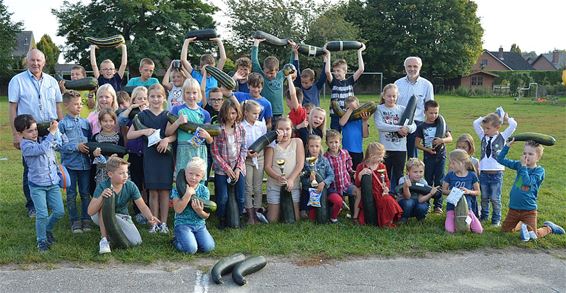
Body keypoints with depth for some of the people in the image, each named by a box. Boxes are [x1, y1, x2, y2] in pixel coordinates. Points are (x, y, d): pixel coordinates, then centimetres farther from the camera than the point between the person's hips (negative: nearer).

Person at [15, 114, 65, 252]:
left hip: (53, 183, 5)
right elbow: (41, 149, -31)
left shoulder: (43, 138, 4)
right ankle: (42, 241, 15)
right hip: (37, 186, -5)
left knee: (59, 211, 6)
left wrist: (54, 129, 3)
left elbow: (58, 143, 18)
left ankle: (47, 229, 34)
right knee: (42, 215, -5)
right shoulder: (25, 145, -14)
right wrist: (52, 132, -28)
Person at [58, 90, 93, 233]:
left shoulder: (85, 123, 7)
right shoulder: (63, 124, -4)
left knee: (85, 193, 9)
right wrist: (76, 147, -16)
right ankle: (75, 221, 16)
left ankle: (86, 219, 19)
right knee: (71, 194, 6)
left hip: (85, 163, 3)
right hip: (70, 164, -3)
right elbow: (61, 145, -10)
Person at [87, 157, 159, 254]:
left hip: (122, 217, 2)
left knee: (136, 241, -22)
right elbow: (90, 212, -28)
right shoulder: (102, 187, -23)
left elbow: (142, 206, -18)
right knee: (106, 199, -34)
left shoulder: (131, 186, -17)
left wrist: (150, 217, -41)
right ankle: (104, 239, -25)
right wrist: (101, 196, -45)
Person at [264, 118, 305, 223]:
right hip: (274, 186, -1)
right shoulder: (272, 144, 0)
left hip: (293, 185, 1)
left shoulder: (297, 142, 4)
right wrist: (278, 177, -24)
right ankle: (272, 208, 31)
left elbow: (300, 163, -3)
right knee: (272, 220, 1)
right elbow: (267, 166, -5)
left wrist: (291, 179, -17)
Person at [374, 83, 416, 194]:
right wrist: (398, 128, -22)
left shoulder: (402, 109, 5)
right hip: (385, 147, -1)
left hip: (400, 148, 1)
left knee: (398, 176, 8)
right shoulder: (379, 109, 0)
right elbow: (379, 125, -16)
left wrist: (408, 128, -28)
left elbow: (413, 126, -4)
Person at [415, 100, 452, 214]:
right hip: (428, 156, -1)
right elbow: (417, 143, -2)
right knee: (428, 181, 6)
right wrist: (426, 149, -17)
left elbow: (450, 138, 3)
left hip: (441, 156, 1)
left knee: (439, 181, 3)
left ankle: (438, 205, 9)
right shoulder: (421, 127, -2)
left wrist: (442, 140, -18)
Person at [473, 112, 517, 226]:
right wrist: (486, 118, 5)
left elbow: (513, 125, -8)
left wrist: (506, 118, 7)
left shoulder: (502, 137, 0)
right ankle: (484, 216, 26)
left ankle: (496, 219, 13)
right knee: (484, 197, 13)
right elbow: (475, 123, 5)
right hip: (483, 173, 3)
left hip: (496, 173, -3)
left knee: (495, 198, 2)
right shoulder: (483, 136, 8)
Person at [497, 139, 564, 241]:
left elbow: (527, 182, -26)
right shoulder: (519, 164, 2)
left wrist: (524, 166, -22)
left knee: (532, 236, 0)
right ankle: (521, 224, 40)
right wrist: (508, 145, -5)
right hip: (514, 208, 5)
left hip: (529, 210, -5)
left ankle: (548, 227, 28)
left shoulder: (539, 170, -11)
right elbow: (501, 159, 3)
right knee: (505, 230, 12)